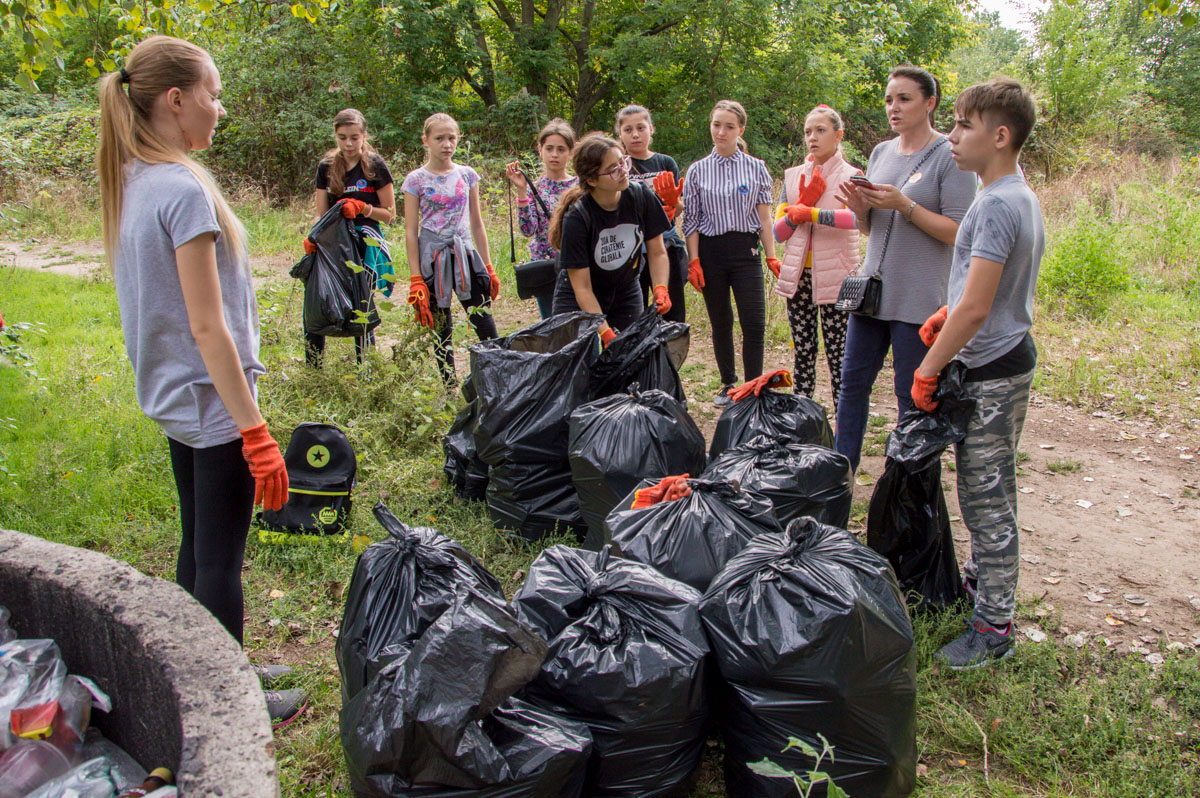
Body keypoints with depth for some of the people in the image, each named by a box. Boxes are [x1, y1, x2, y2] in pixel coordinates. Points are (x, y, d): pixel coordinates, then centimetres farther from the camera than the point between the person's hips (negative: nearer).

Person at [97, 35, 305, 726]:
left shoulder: (131, 184, 8)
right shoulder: (184, 189, -19)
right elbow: (208, 327, -22)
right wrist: (255, 431, -19)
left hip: (172, 397, 9)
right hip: (213, 402, -9)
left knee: (198, 546, 19)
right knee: (221, 558, 3)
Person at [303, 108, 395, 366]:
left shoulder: (375, 165, -2)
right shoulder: (327, 166, 9)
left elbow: (389, 213, 1)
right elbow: (321, 214, 8)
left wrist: (361, 207, -15)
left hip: (366, 242, -3)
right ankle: (312, 372, 9)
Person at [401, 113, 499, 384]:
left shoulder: (467, 175, 7)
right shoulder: (416, 180, 0)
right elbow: (410, 232, -1)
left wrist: (488, 267, 11)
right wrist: (416, 280, -6)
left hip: (465, 255, 2)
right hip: (432, 260, -2)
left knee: (486, 326, -5)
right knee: (440, 331, 5)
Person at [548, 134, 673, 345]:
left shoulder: (641, 197, -13)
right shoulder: (576, 217, -25)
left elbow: (657, 253, -2)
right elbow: (582, 288, -23)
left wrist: (660, 288, -20)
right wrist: (606, 333, -30)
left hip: (627, 295, 4)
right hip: (578, 302, -3)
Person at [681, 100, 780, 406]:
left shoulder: (756, 168, 5)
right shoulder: (698, 170, 5)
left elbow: (764, 218, 7)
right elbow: (691, 220, 5)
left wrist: (772, 256, 1)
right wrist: (694, 261, -2)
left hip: (746, 250, -1)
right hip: (711, 251, 1)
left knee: (754, 324, -9)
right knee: (720, 324, 8)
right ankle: (728, 384, 22)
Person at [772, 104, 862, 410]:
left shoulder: (850, 176, -2)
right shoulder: (794, 176, 11)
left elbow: (858, 217, -23)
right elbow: (778, 232, 6)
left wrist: (811, 213, -22)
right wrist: (803, 202, -8)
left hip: (835, 276, -4)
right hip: (798, 275, 4)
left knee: (838, 355, -3)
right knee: (803, 351, 10)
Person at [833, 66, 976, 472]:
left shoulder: (950, 157, -6)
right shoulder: (881, 152, 12)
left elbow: (958, 232, -12)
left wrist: (905, 205, -20)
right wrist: (860, 208, -5)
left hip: (918, 298, -6)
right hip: (873, 287, 6)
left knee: (913, 396, 2)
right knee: (852, 381, 9)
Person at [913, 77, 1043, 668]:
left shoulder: (996, 205, -21)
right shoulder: (1022, 198, 11)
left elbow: (975, 310, -25)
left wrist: (928, 370, -17)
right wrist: (947, 313, 12)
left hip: (991, 371, -10)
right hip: (1009, 358, 10)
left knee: (986, 497, -3)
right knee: (987, 489, 21)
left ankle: (993, 627, 6)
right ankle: (981, 577, 37)